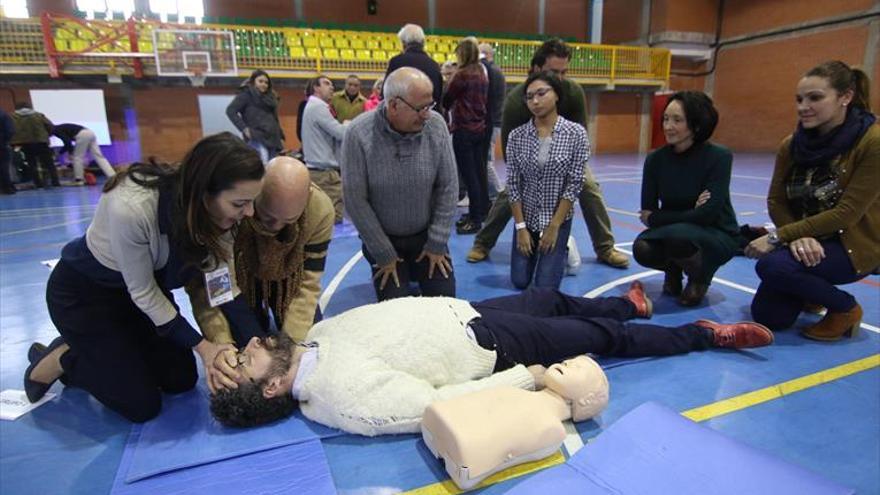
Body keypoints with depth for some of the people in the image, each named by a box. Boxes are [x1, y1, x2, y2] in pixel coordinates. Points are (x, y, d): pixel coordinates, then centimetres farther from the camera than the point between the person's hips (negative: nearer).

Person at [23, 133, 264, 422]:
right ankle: (57, 361, 17)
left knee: (182, 379, 8)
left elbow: (215, 277, -15)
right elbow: (142, 293, -25)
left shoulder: (219, 208, -23)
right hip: (82, 292, -5)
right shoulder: (131, 207, -39)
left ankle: (90, 351, 23)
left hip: (148, 283, 6)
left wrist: (220, 343, -26)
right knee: (142, 405, -3)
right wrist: (201, 345, -22)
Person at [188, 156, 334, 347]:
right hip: (237, 276, -1)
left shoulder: (321, 210, -31)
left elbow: (307, 283, -22)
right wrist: (221, 342, -35)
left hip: (286, 277, 2)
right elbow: (202, 282, -27)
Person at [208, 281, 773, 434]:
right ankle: (708, 334, 27)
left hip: (459, 308, 7)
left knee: (553, 297, 23)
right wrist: (524, 377, -24)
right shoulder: (343, 393, -28)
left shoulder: (316, 335, -4)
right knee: (604, 336, 5)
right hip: (486, 343, -7)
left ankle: (627, 303, 52)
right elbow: (434, 403, -28)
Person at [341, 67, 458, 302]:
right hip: (383, 239, -2)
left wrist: (437, 244, -7)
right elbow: (356, 200, -16)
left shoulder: (436, 125, -14)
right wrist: (384, 254, -12)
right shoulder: (359, 134, -20)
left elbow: (448, 187, -8)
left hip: (426, 236, 2)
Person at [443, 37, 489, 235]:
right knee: (478, 173, 12)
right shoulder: (482, 74, 9)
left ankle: (475, 219, 0)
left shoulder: (462, 74, -14)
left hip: (464, 129, -8)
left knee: (468, 175, -4)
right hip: (479, 128, 8)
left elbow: (446, 100, -5)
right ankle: (481, 212, 21)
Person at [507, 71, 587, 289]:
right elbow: (512, 184, -6)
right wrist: (520, 227, -9)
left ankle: (561, 252, 27)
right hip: (526, 216, 2)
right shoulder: (516, 136, -8)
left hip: (559, 218, -2)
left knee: (545, 286, -5)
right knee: (520, 281, 4)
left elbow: (574, 184, -12)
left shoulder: (576, 133, -12)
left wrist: (554, 226, -12)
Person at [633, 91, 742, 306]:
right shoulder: (655, 159, -8)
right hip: (672, 233, 3)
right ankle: (673, 269, 9)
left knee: (678, 235, -35)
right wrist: (690, 212, -22)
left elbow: (708, 213, -23)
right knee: (642, 249, -27)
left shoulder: (718, 157, -18)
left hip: (717, 234, -3)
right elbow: (648, 212, -8)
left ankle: (700, 278, 0)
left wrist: (654, 218, -16)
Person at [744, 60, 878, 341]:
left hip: (855, 244, -5)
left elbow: (846, 214, -23)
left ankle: (846, 308, -2)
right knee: (768, 316, -5)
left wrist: (777, 237, -27)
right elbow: (776, 202, -4)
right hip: (808, 243, 5)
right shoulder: (791, 145, -4)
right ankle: (811, 293, 30)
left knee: (771, 265, -31)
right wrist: (797, 238, -24)